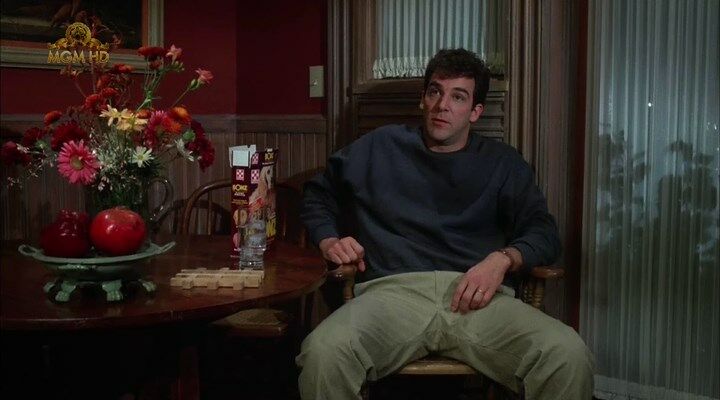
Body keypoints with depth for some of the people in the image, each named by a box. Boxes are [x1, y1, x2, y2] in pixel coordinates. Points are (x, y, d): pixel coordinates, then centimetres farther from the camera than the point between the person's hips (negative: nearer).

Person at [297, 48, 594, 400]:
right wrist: (329, 240, 12)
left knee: (569, 357, -31)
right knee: (323, 353, -35)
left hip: (477, 297, 1)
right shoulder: (380, 148, 23)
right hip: (394, 290, 0)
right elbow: (317, 195, 33)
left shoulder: (502, 163, 23)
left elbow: (544, 232, 15)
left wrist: (503, 258, -7)